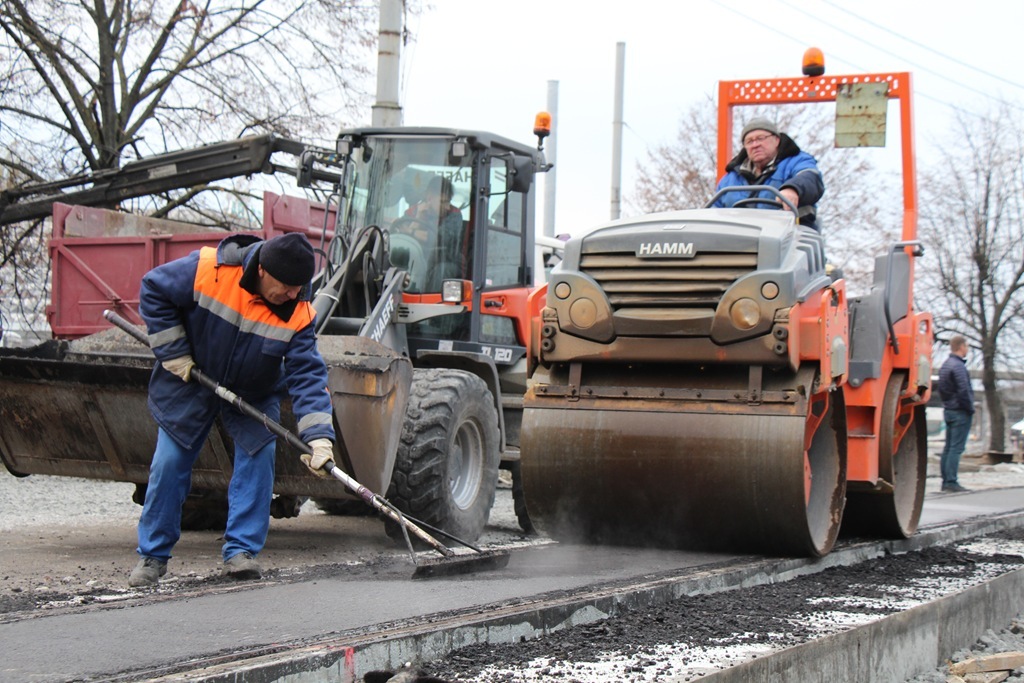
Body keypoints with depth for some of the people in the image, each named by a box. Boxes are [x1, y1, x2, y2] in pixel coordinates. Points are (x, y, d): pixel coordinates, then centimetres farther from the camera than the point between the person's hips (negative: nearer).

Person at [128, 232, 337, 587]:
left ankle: (241, 551, -1)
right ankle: (153, 555, 11)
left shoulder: (298, 313, -24)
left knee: (258, 458, -12)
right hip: (188, 382, -1)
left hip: (254, 394, 2)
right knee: (169, 463, -2)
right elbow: (153, 290, -16)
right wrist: (173, 354, -16)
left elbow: (308, 374, -26)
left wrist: (319, 436, -38)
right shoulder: (206, 269, -30)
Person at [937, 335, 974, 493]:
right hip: (960, 412, -10)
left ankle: (946, 481, 14)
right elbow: (963, 391, -20)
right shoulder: (958, 366, -16)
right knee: (956, 448, -9)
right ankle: (951, 482, -12)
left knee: (948, 447, 11)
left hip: (948, 410, 10)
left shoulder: (945, 365, 14)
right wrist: (970, 409, -9)